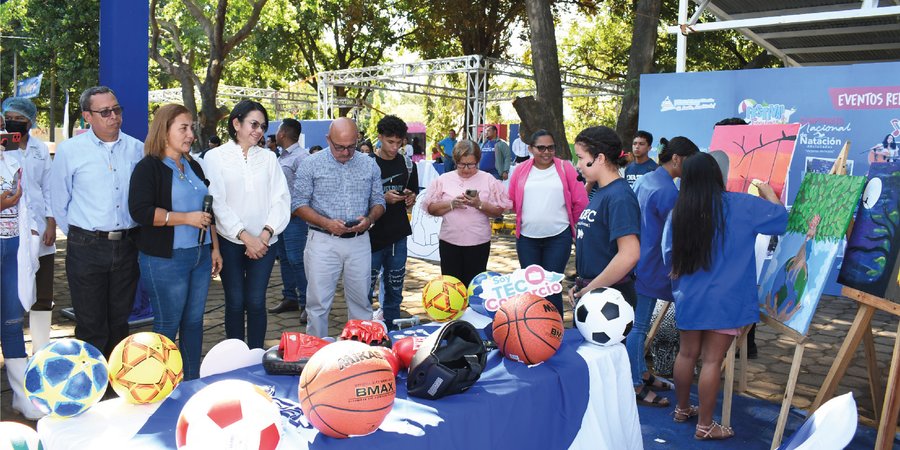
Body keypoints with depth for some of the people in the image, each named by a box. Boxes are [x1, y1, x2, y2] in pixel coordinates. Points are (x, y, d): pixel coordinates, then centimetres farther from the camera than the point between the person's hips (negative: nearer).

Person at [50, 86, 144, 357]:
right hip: (86, 249, -2)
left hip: (127, 246, 2)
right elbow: (59, 202, 5)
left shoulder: (137, 149, 4)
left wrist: (135, 235, 9)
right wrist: (80, 237, 7)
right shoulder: (69, 150, -2)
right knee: (91, 327, 3)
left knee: (119, 323, 13)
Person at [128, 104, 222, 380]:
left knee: (194, 321, 11)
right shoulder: (148, 168, -7)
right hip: (166, 260, -6)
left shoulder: (194, 167, 15)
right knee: (167, 325, 2)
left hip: (200, 255, 7)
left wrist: (215, 248, 17)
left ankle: (193, 382, 21)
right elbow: (140, 211, -18)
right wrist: (186, 218, -18)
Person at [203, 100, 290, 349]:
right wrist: (245, 236, -12)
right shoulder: (216, 157, 1)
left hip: (263, 242, 2)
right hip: (230, 242, -2)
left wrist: (265, 234, -10)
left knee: (256, 302, 3)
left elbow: (281, 198, 2)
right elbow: (217, 202, -6)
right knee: (235, 302, 4)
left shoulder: (268, 157, 9)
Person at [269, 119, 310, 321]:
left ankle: (306, 303, -3)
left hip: (294, 217, -9)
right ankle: (290, 298, 24)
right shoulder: (282, 157, 16)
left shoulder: (301, 157, -12)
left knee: (296, 260, -10)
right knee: (284, 259, 14)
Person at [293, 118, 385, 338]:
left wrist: (369, 219, -11)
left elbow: (378, 201, 11)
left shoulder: (369, 165, 6)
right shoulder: (311, 165, -2)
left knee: (361, 300, 12)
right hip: (323, 242, -2)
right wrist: (326, 223, -18)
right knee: (318, 303, 3)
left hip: (359, 242, 3)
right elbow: (298, 204, -4)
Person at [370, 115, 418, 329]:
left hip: (398, 234, 4)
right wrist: (384, 198, -18)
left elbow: (414, 192, 20)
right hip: (372, 235, -4)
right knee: (365, 289, -1)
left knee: (394, 289, 12)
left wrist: (411, 198, -4)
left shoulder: (407, 164, 7)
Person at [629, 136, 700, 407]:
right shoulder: (668, 191, -20)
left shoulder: (645, 181, 9)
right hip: (650, 267, -10)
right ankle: (635, 387, 9)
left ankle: (642, 374, 31)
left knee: (638, 324, 18)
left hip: (638, 262, 10)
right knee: (639, 327, -1)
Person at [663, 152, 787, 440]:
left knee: (687, 353, 18)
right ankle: (705, 426, 13)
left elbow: (668, 256, 6)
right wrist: (768, 193, 18)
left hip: (688, 296, 4)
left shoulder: (678, 211, -2)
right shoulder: (740, 205, -10)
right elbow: (781, 218, 1)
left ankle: (682, 409, 34)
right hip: (724, 299, -4)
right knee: (712, 360, 2)